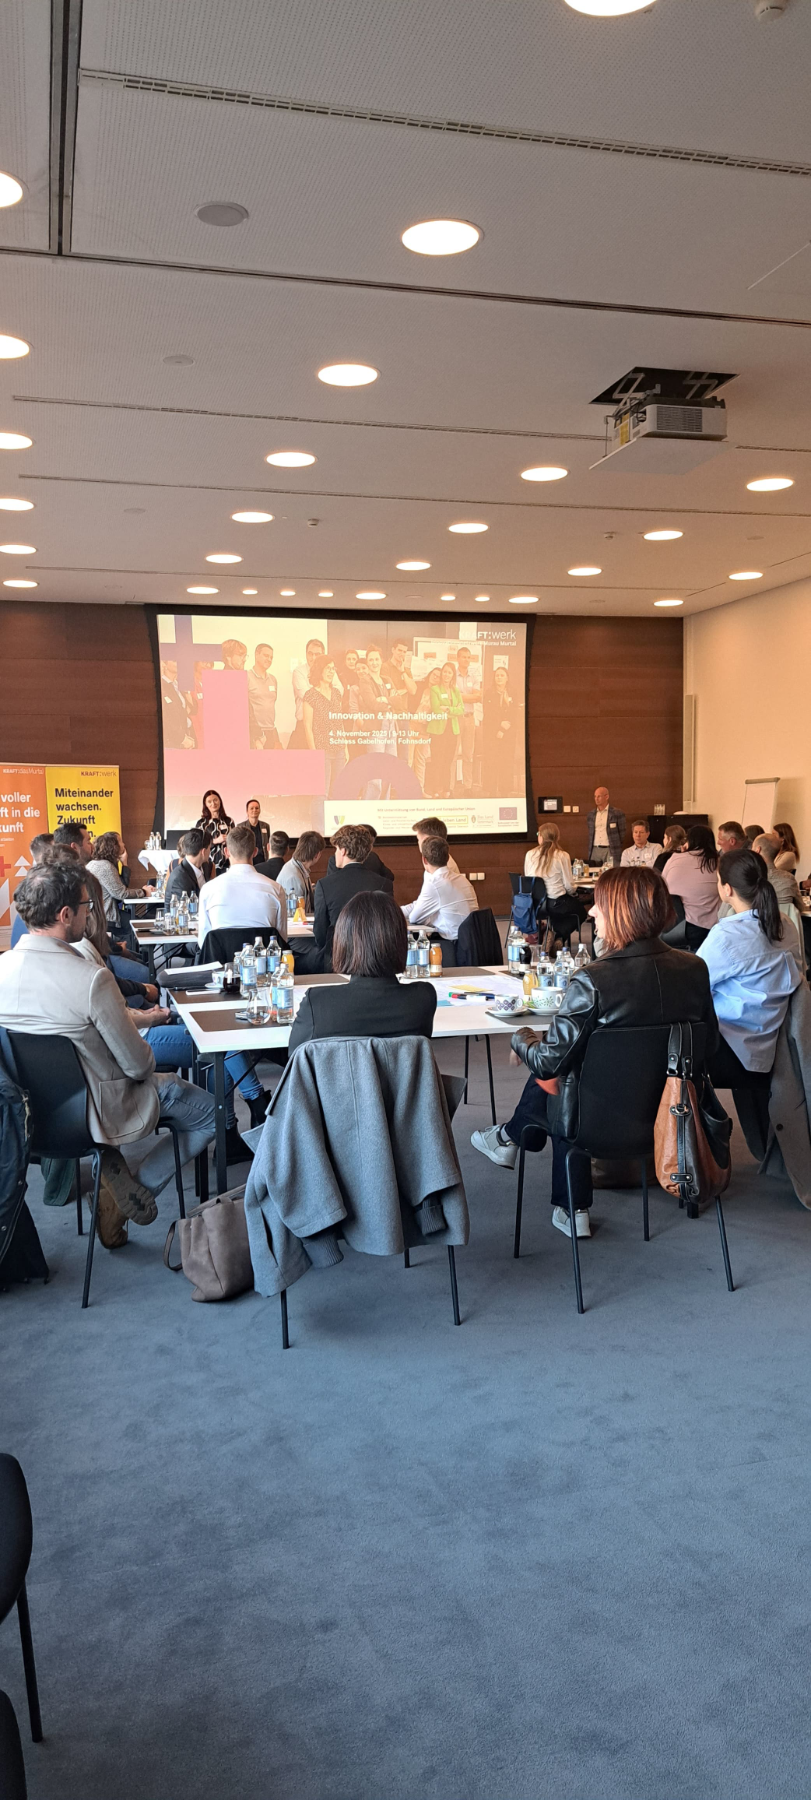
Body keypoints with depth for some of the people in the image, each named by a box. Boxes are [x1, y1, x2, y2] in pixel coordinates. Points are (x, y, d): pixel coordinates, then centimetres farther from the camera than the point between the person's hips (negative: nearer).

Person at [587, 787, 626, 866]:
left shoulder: (617, 813, -1)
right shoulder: (591, 814, 13)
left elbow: (622, 832, 3)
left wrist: (616, 846, 3)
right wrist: (590, 849, 14)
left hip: (610, 850, -4)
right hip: (595, 850, 4)